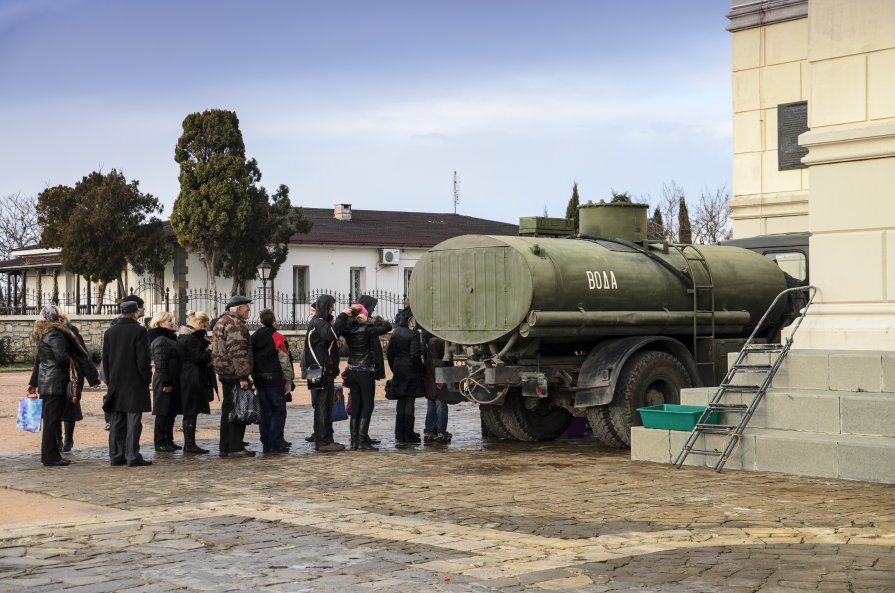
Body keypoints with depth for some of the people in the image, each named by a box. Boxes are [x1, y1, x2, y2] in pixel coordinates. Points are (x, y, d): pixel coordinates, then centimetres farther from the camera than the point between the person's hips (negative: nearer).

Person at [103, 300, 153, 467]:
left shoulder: (109, 332, 8)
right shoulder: (139, 331, -10)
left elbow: (105, 359, 11)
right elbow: (143, 359, -13)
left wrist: (109, 381, 17)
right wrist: (147, 378, -3)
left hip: (115, 383, 5)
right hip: (134, 384, -5)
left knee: (117, 422, 10)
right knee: (133, 421, -3)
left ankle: (116, 456, 12)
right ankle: (133, 456, -5)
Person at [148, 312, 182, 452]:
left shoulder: (169, 338, 17)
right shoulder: (160, 340, -14)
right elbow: (161, 363, -20)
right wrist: (166, 382, -22)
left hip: (173, 381, 10)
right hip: (165, 382, -10)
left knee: (171, 413, 13)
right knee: (163, 413, -4)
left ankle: (169, 441, 21)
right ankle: (160, 443, 1)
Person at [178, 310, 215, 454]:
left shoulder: (182, 335, 15)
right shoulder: (192, 337, -16)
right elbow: (197, 358, -19)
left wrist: (206, 350, 10)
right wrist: (211, 352, -6)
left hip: (185, 377, 10)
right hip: (194, 379, -10)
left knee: (188, 412, 12)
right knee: (192, 412, -6)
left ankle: (188, 444, 16)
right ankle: (190, 445, -4)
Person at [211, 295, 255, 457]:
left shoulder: (221, 322, 19)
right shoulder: (235, 324, -15)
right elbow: (238, 353, -22)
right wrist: (243, 377, -23)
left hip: (225, 373, 10)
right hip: (235, 374, -10)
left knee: (227, 410, 14)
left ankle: (225, 447, 18)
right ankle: (236, 448, -5)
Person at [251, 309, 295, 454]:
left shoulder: (253, 338, 7)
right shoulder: (278, 338, -10)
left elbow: (250, 360, 12)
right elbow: (285, 362, -9)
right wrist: (289, 381, -2)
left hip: (259, 381, 5)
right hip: (275, 381, -5)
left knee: (265, 412, 11)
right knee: (279, 411, 0)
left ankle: (266, 444, 12)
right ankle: (275, 443, -6)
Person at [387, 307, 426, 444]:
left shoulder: (395, 333, 5)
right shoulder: (413, 334, -14)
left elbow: (389, 353, 9)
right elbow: (415, 355, -18)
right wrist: (422, 369, -6)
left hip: (398, 372, 6)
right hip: (411, 371, -6)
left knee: (401, 402, 13)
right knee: (409, 402, 0)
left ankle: (399, 435, 15)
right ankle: (408, 435, 2)